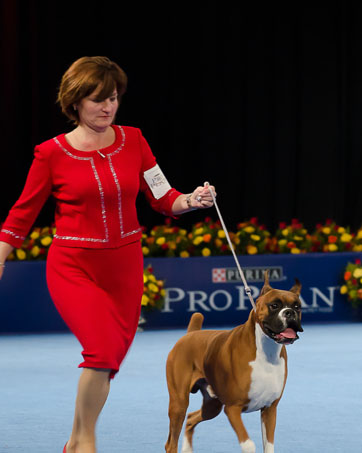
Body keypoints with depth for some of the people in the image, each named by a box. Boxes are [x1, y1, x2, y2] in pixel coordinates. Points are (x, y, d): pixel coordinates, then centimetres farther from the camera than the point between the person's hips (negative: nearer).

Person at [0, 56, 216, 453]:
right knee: (104, 347, -23)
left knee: (108, 360, 8)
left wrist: (192, 200, -16)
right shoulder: (52, 153, -7)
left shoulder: (132, 141, 1)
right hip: (73, 267, -4)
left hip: (124, 266, 4)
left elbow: (163, 198, 5)